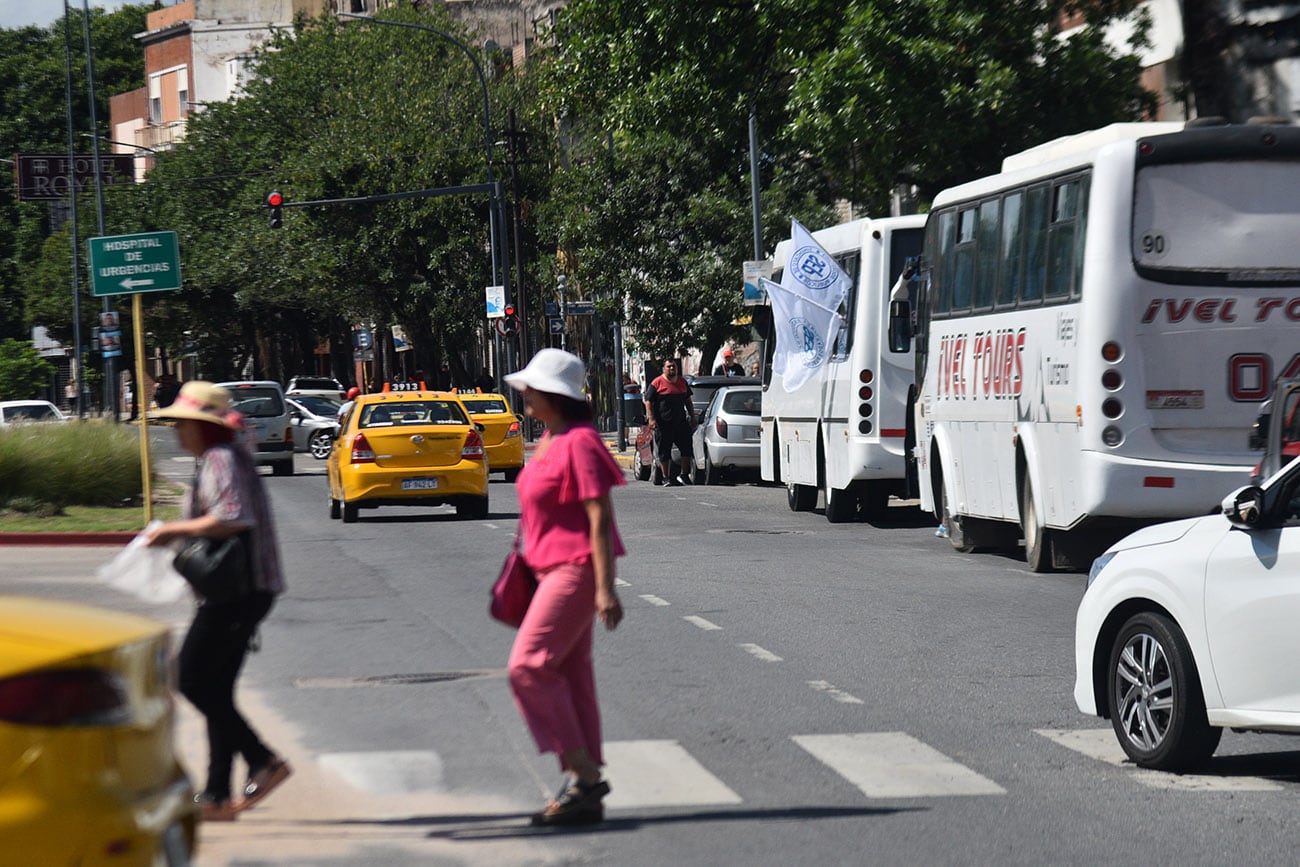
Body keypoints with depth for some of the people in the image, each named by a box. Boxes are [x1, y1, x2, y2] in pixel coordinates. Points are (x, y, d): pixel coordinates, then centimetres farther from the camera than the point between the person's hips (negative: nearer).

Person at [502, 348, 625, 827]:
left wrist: (605, 588, -22)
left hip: (575, 570, -10)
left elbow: (599, 517, -19)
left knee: (529, 667, -14)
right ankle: (582, 788, 12)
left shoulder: (579, 442, -16)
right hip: (554, 570, 10)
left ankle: (584, 774, -11)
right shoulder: (550, 441, 13)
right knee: (569, 674, 9)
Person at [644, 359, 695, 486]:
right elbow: (648, 402, -6)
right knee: (664, 451, 1)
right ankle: (666, 477, 9)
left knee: (687, 448, 2)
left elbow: (688, 401, 22)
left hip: (681, 422, 5)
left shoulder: (682, 382, 13)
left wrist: (692, 417, 17)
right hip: (663, 423, -5)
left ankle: (683, 475, 12)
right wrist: (651, 418, -15)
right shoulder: (657, 383, -4)